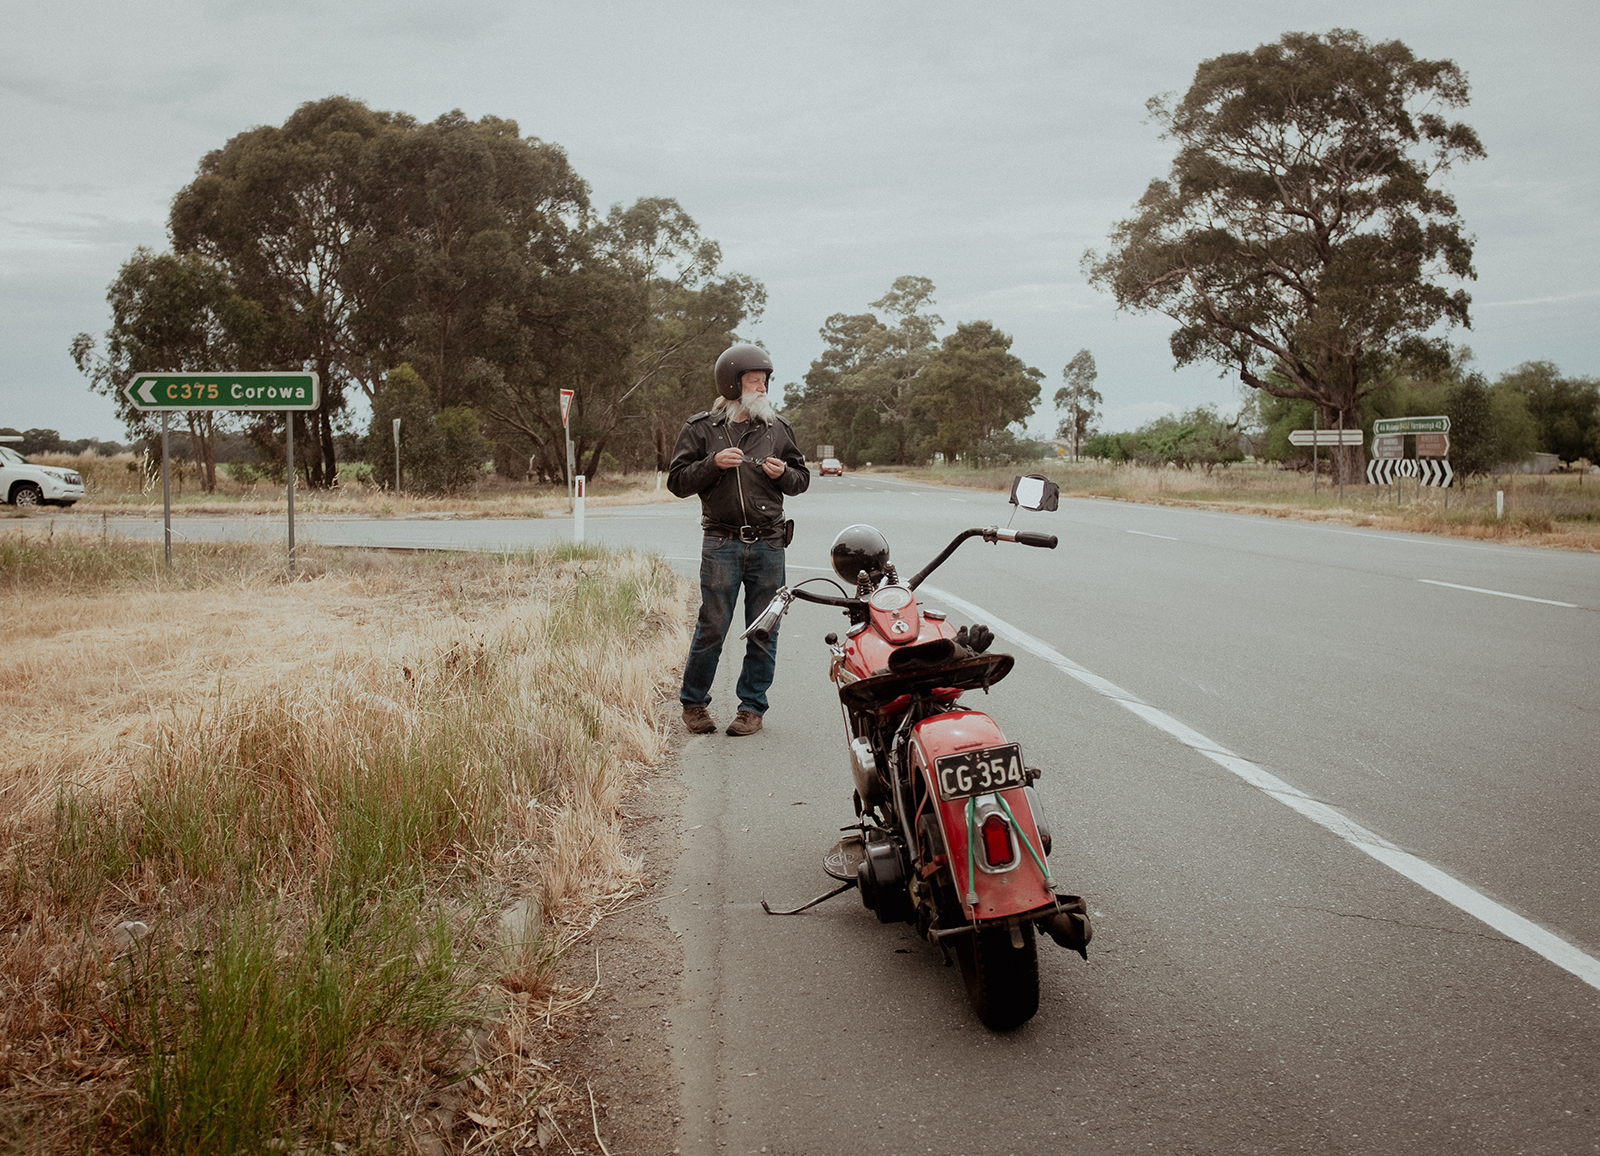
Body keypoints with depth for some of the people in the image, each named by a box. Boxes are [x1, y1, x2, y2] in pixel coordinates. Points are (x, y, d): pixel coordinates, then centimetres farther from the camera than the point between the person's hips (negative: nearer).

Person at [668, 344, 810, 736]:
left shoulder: (777, 428, 12)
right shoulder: (701, 429, 4)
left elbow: (802, 479, 17)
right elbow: (677, 481, 1)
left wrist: (783, 473, -5)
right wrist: (713, 463, -14)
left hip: (769, 544, 3)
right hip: (722, 545, -3)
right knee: (712, 628, -3)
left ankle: (752, 706, 16)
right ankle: (693, 702, 14)